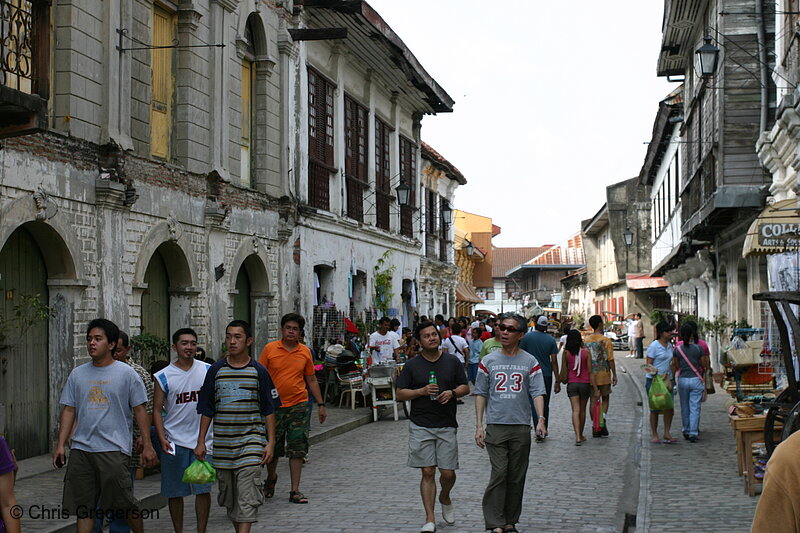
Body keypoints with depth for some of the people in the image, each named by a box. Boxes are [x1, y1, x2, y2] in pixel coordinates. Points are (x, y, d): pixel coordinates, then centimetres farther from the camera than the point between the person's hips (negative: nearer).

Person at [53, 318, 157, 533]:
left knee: (125, 504, -3)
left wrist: (147, 445, -3)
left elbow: (140, 410, 1)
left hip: (114, 449, -4)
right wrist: (60, 445, 7)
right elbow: (69, 411, 14)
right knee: (82, 507, 5)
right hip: (80, 449, 4)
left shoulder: (126, 374, 0)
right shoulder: (78, 374, 11)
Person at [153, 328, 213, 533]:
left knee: (203, 489, -1)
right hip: (174, 441, 0)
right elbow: (157, 410, 2)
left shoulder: (208, 371, 5)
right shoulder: (163, 376, 0)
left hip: (203, 440, 1)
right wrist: (161, 438, -11)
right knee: (174, 491, 6)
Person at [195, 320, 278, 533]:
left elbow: (269, 410, 3)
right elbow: (206, 410, 10)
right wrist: (200, 442, 6)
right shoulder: (216, 370, 5)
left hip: (251, 441, -3)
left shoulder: (259, 371, 0)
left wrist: (270, 442, -3)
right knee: (229, 495, 11)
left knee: (247, 497, -12)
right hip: (223, 442, 3)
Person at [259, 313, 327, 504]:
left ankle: (295, 490, 4)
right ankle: (271, 478, 38)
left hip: (298, 405, 1)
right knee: (272, 449, 9)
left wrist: (321, 405, 10)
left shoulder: (305, 352, 4)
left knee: (298, 449, -3)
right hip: (274, 406, -1)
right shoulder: (270, 349, -1)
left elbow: (311, 380, 12)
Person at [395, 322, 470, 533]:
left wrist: (452, 393, -10)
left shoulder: (452, 361, 6)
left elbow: (465, 387, 11)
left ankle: (445, 499, 34)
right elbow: (400, 394, 3)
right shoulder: (412, 365, 2)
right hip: (420, 426, -1)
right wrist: (422, 391, -13)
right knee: (427, 472, -2)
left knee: (448, 473, 1)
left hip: (447, 426, 1)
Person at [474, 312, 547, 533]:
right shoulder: (488, 361, 6)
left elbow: (538, 392, -1)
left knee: (516, 478, 7)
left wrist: (541, 419, -17)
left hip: (521, 427, 1)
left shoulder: (530, 362, 5)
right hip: (495, 426, -1)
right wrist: (479, 426, 1)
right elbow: (480, 394, 8)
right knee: (499, 474, -10)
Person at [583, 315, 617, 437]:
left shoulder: (585, 340, 3)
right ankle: (603, 420, -11)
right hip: (604, 374, -3)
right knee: (605, 398, 11)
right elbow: (610, 359, -9)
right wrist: (614, 375, -2)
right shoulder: (605, 340, -8)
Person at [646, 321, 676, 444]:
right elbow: (649, 364, -11)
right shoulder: (654, 345, -10)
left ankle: (666, 433, 9)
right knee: (655, 408, 2)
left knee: (669, 407, 0)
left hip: (667, 380, 6)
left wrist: (672, 378, 16)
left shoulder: (669, 345, 11)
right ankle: (654, 435, 11)